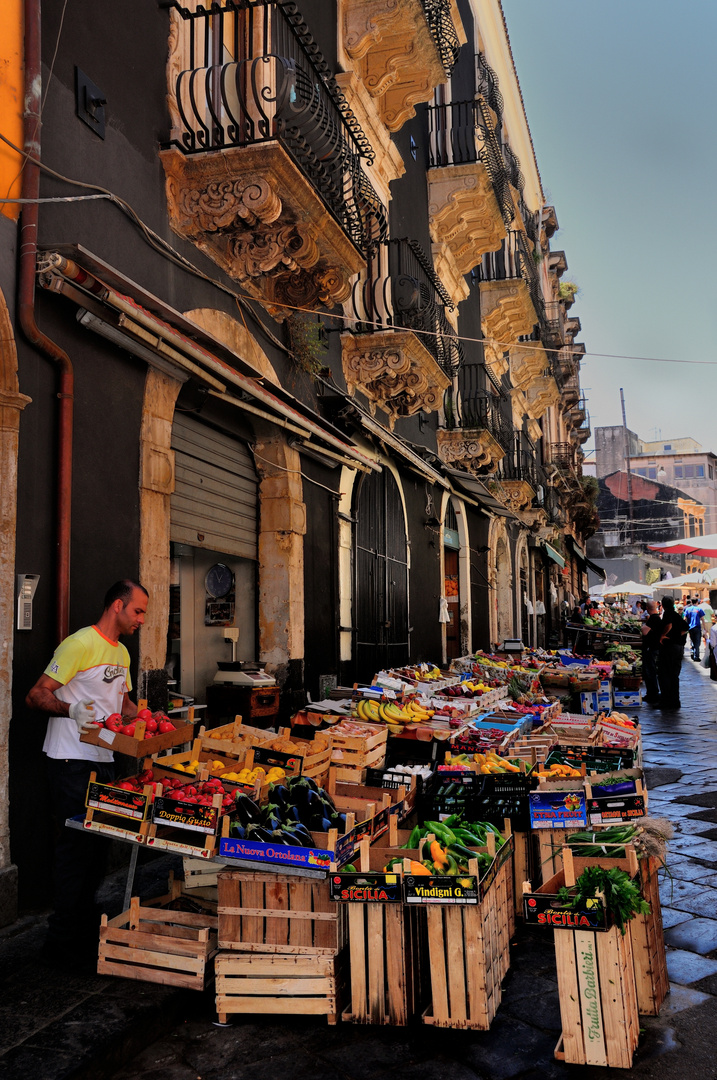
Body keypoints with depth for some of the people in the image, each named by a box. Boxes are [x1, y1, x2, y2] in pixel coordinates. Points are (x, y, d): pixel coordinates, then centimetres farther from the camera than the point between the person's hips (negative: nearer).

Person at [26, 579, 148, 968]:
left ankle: (86, 931, 27)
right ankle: (63, 942, 8)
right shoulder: (80, 644, -14)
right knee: (76, 846, -4)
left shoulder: (121, 652, 15)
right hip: (72, 762, -9)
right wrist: (72, 709, -32)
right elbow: (36, 695, -16)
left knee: (98, 845, 13)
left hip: (104, 760, 9)